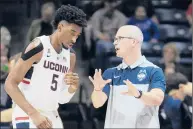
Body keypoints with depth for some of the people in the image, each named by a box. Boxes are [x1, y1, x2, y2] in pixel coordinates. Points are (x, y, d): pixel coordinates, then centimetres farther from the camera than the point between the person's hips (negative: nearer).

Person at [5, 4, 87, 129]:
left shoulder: (70, 56, 9)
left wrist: (72, 88, -7)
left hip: (52, 118, 8)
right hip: (28, 116, -8)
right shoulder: (38, 47, -12)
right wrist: (34, 114, -23)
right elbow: (10, 84, -16)